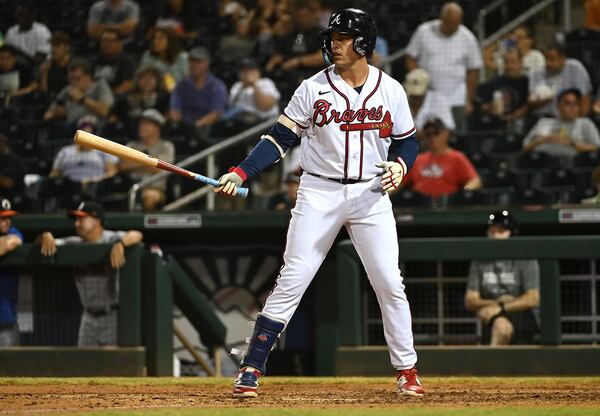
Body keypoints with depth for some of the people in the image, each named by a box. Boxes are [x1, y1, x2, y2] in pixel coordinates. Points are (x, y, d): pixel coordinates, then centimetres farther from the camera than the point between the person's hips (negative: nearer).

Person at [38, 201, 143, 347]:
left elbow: (136, 236, -24)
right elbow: (40, 242, 12)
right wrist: (46, 237, -11)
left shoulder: (111, 239, -8)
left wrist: (120, 244, -43)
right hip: (89, 317, 6)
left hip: (112, 316, -6)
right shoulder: (75, 244, 9)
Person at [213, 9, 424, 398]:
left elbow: (408, 142, 10)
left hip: (371, 194, 1)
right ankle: (252, 368, -3)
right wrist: (240, 173, -14)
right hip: (319, 193, -1)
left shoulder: (390, 90, 1)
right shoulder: (314, 88, -2)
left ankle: (407, 371, 13)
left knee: (390, 284, 0)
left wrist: (398, 165, -13)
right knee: (291, 280, -6)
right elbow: (281, 138, -2)